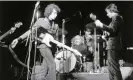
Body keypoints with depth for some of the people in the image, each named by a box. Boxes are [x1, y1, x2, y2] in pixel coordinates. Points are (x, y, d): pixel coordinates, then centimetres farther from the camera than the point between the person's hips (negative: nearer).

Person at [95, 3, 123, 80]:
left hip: (113, 45, -11)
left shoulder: (116, 17, -10)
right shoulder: (118, 17, 20)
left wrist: (101, 25, -24)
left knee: (114, 66, -10)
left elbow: (113, 30, -22)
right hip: (114, 45, 11)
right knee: (111, 67, 15)